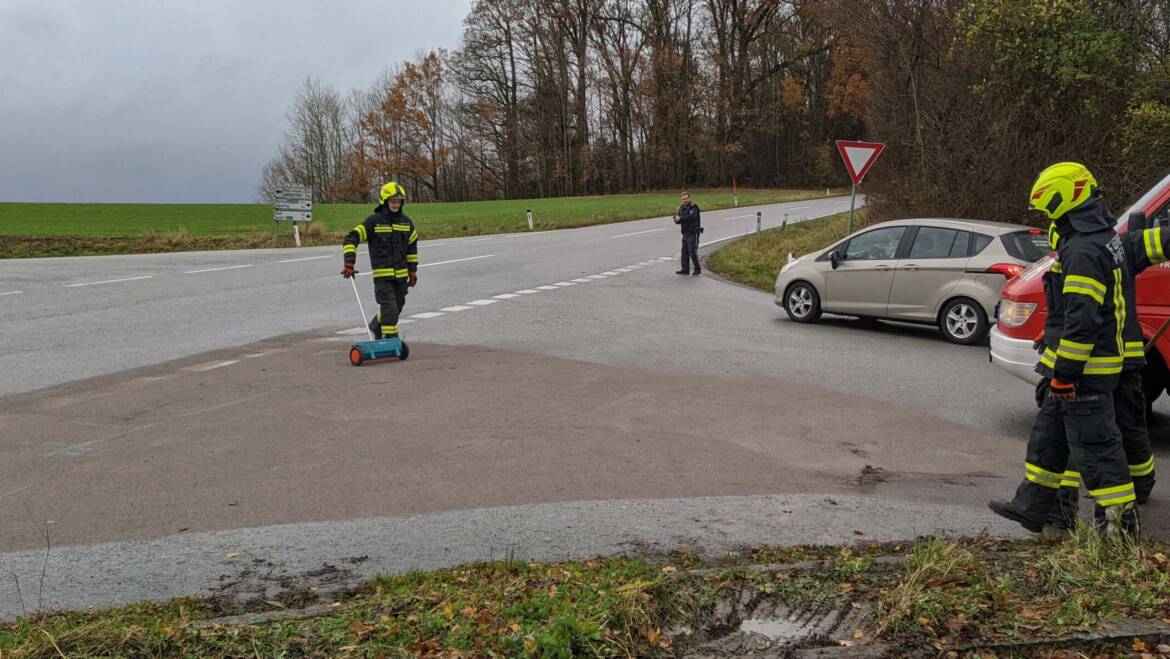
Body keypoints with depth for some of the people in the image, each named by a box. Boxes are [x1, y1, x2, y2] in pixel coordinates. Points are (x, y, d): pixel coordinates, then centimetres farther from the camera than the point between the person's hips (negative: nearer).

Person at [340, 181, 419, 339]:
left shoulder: (406, 222, 9)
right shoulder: (374, 221, -7)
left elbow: (412, 246, 20)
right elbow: (351, 239, -10)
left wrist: (412, 270, 18)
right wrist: (349, 262, -21)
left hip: (401, 274, 6)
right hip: (382, 274, -6)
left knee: (397, 307, 15)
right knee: (389, 308, -12)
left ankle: (376, 324, 40)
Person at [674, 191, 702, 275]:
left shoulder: (693, 207, -11)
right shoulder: (682, 208, 13)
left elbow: (692, 217, -28)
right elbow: (679, 220, 12)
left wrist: (680, 218, -22)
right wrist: (676, 219, -12)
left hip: (693, 233, -8)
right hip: (685, 233, 8)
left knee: (692, 251, -9)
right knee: (684, 251, 7)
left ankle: (698, 269, 0)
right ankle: (685, 269, 12)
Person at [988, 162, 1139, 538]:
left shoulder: (1082, 252, -21)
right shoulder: (1105, 240, 14)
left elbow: (1082, 319, -26)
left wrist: (1064, 372, -22)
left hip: (1083, 370, -11)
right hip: (1095, 362, 11)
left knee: (1094, 444, -4)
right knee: (1049, 434, 18)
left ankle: (1119, 520, 5)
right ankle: (1031, 508, 27)